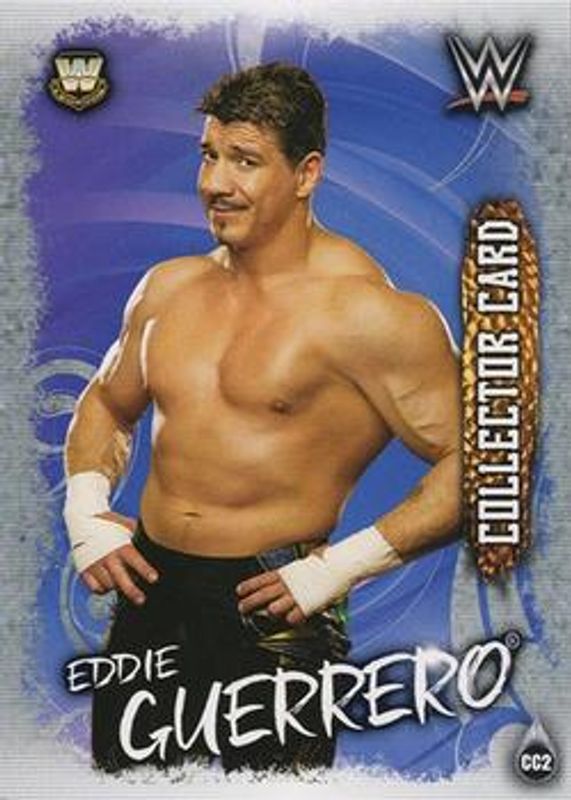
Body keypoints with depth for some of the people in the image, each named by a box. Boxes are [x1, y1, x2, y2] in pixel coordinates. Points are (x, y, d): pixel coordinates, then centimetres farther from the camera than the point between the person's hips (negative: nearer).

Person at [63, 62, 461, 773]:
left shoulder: (364, 311, -15)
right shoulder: (168, 287, 6)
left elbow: (476, 463, -16)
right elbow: (106, 402, 22)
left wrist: (341, 566, -18)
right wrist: (85, 511, 5)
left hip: (270, 609, -6)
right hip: (148, 590, 6)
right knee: (118, 763, 20)